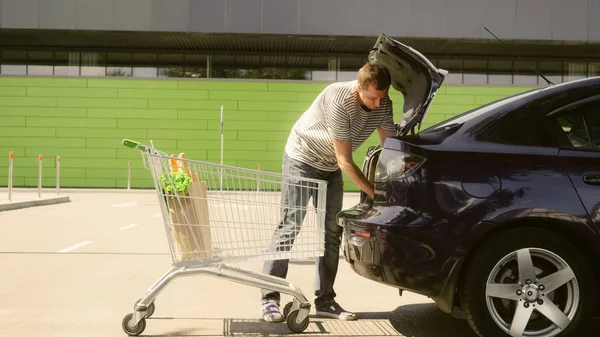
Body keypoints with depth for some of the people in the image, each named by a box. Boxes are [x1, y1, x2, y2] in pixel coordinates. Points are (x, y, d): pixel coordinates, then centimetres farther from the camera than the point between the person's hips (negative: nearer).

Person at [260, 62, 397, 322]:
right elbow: (345, 161, -30)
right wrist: (375, 194, -28)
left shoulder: (384, 105, -13)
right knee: (289, 227, -11)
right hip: (301, 159, -7)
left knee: (332, 232, 3)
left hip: (330, 167, 7)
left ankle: (325, 300, 10)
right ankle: (269, 298, -5)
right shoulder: (338, 100, -33)